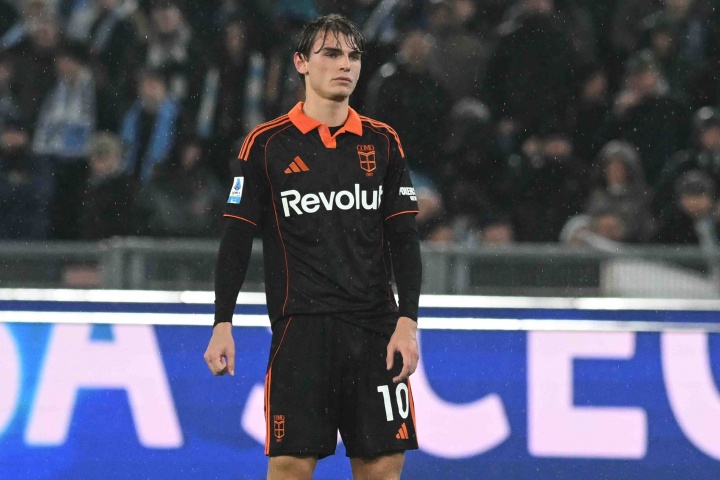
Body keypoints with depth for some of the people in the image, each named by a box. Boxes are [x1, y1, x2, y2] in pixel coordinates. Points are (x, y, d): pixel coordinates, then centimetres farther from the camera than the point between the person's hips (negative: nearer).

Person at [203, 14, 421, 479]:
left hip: (375, 328, 2)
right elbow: (237, 238, 3)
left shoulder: (383, 143, 9)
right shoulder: (266, 145, 2)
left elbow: (404, 240, 7)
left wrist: (407, 323, -4)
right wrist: (223, 324, -4)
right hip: (301, 327, -2)